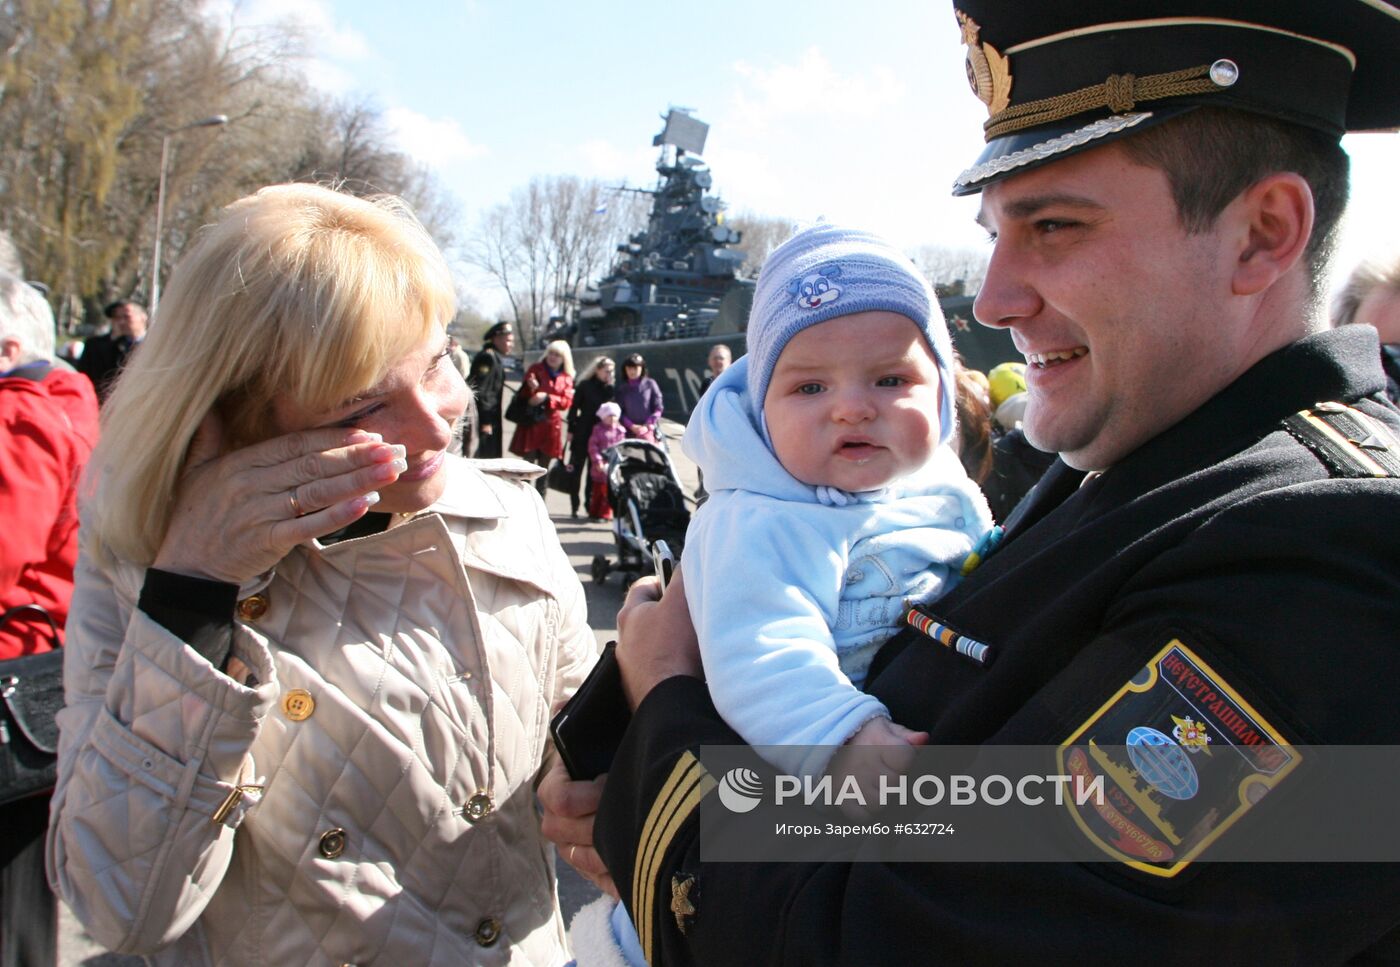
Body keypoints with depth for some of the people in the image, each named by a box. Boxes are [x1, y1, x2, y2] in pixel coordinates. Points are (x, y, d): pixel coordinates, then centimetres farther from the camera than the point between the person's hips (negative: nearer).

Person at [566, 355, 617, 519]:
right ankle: (574, 506, 10)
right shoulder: (584, 385, -2)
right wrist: (571, 430, -4)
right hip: (583, 433, -2)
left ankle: (591, 505, 15)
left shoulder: (611, 389, 6)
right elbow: (574, 408, -1)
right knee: (577, 468, 2)